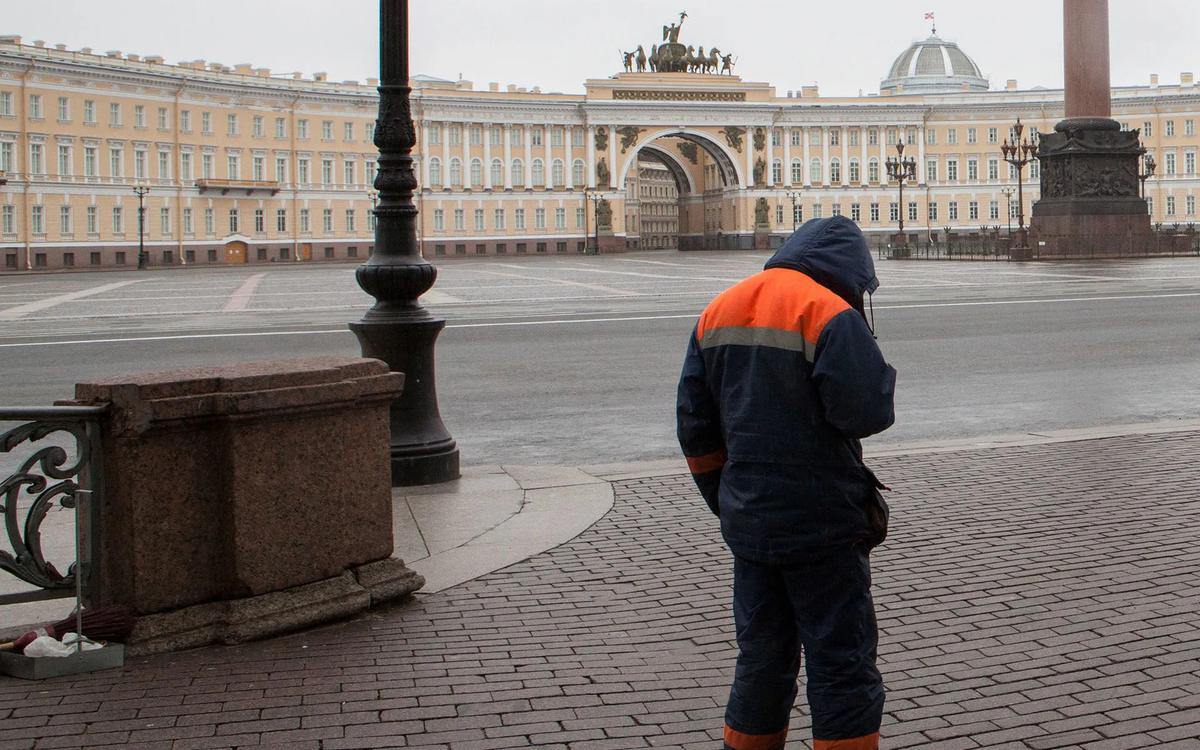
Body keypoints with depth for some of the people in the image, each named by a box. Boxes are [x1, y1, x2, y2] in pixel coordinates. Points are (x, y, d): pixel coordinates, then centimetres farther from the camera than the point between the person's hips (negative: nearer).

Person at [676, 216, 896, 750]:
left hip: (747, 523, 7)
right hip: (821, 526, -6)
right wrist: (877, 371, 1)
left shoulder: (718, 312, 10)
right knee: (842, 665, 2)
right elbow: (867, 412, -20)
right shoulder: (830, 314, -14)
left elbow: (695, 426, 13)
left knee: (760, 660, 18)